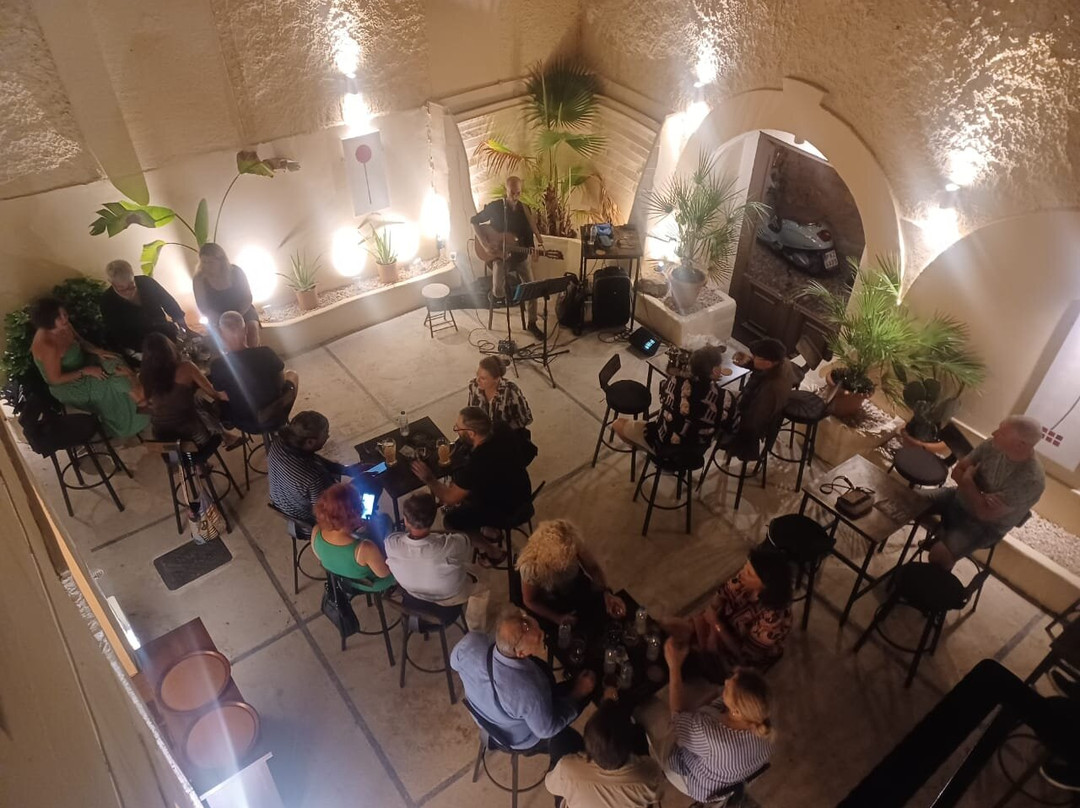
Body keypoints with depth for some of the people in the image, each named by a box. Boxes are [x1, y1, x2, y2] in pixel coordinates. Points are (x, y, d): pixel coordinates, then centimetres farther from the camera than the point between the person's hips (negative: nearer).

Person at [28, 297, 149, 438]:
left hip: (79, 365, 7)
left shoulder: (63, 326, -11)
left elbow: (80, 341, 9)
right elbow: (56, 379, -25)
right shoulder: (47, 346, -34)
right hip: (68, 386, -7)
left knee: (115, 365, -11)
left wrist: (98, 351, -10)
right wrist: (86, 371, -25)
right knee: (109, 383, -13)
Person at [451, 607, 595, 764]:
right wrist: (578, 693, -14)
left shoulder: (470, 642, -35)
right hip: (518, 738, -4)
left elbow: (455, 662, -9)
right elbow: (546, 729, -23)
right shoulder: (530, 691, -44)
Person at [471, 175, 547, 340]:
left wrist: (538, 242, -17)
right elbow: (474, 221, -4)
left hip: (521, 256, 3)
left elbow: (530, 233, 6)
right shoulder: (494, 207, -11)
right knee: (498, 292, -19)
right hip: (500, 255, -3)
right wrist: (485, 243, -15)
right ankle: (504, 286, 19)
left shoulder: (525, 209, 0)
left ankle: (532, 323, 8)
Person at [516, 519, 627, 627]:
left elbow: (593, 568, -16)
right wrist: (558, 619, -27)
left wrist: (607, 593, -32)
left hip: (576, 588, 3)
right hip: (550, 605, -3)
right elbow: (529, 601, -20)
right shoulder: (530, 567, -39)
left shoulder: (573, 544, -33)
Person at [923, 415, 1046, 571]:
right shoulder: (992, 445, -12)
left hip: (985, 526, -6)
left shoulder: (1031, 480, -28)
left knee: (939, 553, -27)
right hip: (960, 498, 6)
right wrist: (979, 495, -20)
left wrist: (968, 480, -17)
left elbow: (985, 513, -27)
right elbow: (957, 471, -3)